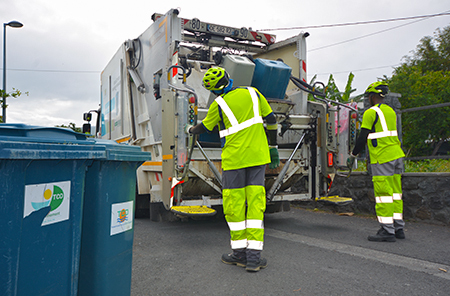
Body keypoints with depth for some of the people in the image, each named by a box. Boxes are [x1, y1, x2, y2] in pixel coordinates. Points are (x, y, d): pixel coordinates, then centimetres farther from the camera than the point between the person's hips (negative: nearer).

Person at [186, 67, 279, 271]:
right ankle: (254, 256, 3)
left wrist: (191, 129, 33)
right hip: (257, 156, 3)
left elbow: (205, 127, 11)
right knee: (255, 202, 3)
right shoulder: (252, 93, 5)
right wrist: (272, 147, 16)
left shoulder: (218, 105, -5)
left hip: (234, 158, -3)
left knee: (234, 204, 7)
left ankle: (239, 253, 15)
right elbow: (271, 120, 9)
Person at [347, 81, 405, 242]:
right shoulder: (391, 111, 16)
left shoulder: (371, 112, -10)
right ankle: (398, 228, 17)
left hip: (382, 158, -8)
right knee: (395, 192, 12)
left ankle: (387, 230, -3)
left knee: (383, 193, -5)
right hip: (397, 155, 8)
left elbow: (363, 137, -11)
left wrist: (353, 155, -1)